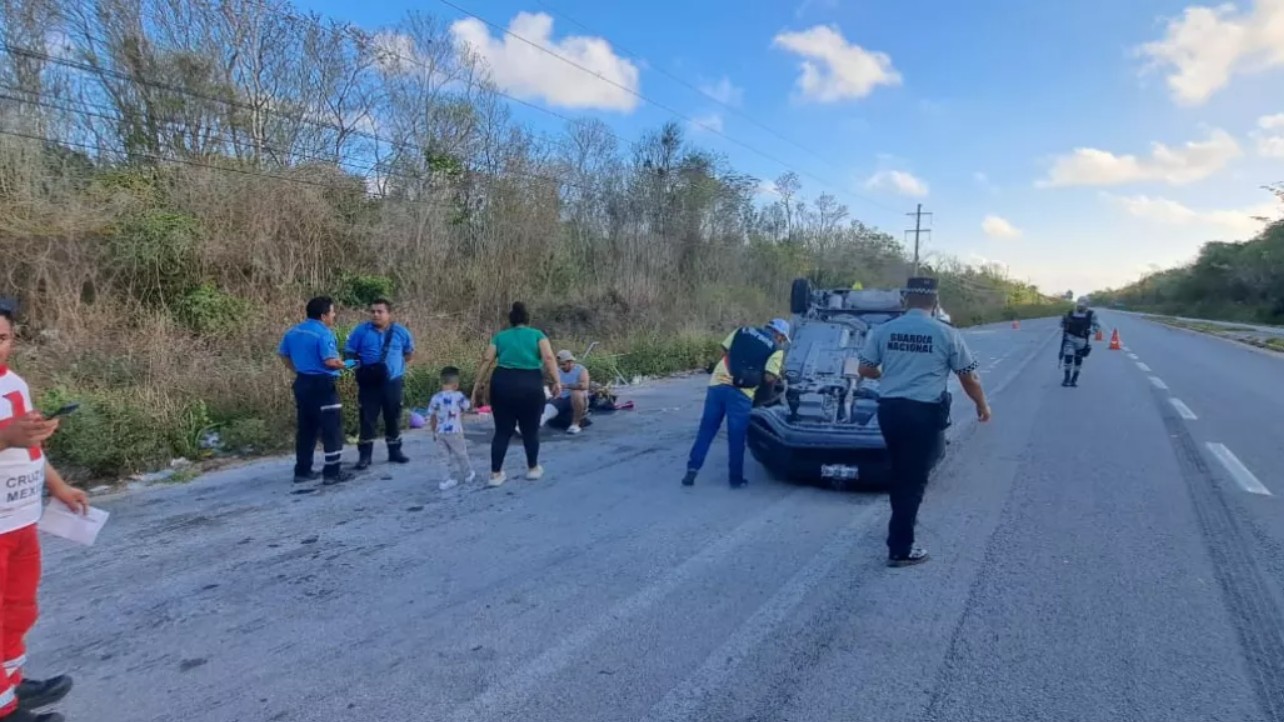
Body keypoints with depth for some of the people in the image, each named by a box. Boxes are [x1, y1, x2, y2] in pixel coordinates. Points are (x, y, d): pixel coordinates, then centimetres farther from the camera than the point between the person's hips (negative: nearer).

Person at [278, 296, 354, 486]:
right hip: (322, 385, -9)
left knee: (306, 428, 15)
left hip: (302, 383, 9)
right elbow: (330, 362, -24)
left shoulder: (293, 332, 11)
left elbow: (284, 355, 18)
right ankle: (332, 473, 2)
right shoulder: (324, 333, -17)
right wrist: (345, 365, -6)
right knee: (332, 429, 0)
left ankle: (302, 471, 20)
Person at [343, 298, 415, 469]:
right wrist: (359, 366, -15)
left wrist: (396, 364, 5)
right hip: (369, 382, -2)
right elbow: (349, 352, 0)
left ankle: (395, 451, 25)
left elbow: (410, 353, 16)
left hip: (393, 381, 2)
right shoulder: (361, 331, -4)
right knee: (368, 418, 0)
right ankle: (365, 455, 7)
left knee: (393, 417, 11)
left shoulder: (401, 332, 1)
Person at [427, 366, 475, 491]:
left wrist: (434, 432, 17)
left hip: (440, 432, 3)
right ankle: (468, 474, 30)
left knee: (449, 456, 14)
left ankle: (454, 478, 16)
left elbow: (432, 417, 6)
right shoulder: (458, 396, -11)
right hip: (454, 432, -3)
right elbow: (469, 407, 5)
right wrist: (472, 402, 28)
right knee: (461, 454, 15)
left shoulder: (435, 398, -1)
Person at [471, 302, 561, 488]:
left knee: (502, 431, 11)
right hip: (530, 385, -2)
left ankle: (496, 474, 11)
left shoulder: (499, 337, 16)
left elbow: (486, 361, 6)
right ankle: (533, 469, 28)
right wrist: (556, 382, -8)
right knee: (530, 430, 14)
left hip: (502, 383, 2)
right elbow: (548, 358, -5)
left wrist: (477, 387, 7)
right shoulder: (537, 334, 11)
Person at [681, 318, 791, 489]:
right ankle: (736, 478, 18)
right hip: (741, 393, -3)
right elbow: (769, 378, -6)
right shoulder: (776, 349, 5)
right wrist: (774, 381, 15)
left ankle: (692, 469, 11)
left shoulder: (743, 331, 18)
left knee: (706, 430, 12)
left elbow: (724, 352, 16)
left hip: (717, 384, 4)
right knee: (736, 437, 9)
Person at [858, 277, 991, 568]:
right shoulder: (947, 334, -3)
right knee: (914, 478, 1)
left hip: (890, 409, 4)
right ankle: (900, 549, 4)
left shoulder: (882, 330, 4)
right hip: (925, 414, -4)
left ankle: (903, 520, 41)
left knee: (899, 472, 23)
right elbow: (968, 376, 4)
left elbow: (864, 369, 9)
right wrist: (982, 405, 21)